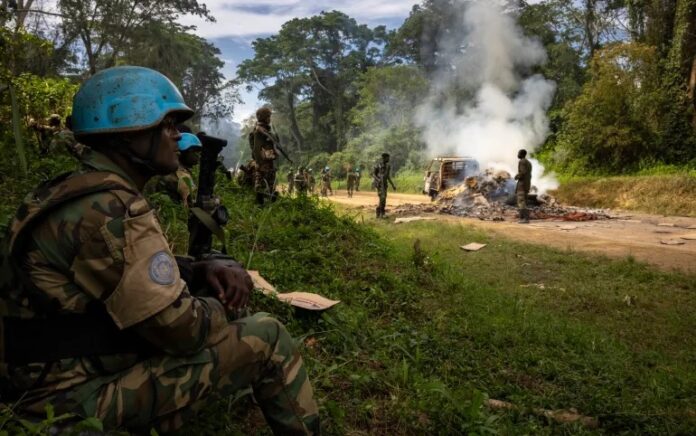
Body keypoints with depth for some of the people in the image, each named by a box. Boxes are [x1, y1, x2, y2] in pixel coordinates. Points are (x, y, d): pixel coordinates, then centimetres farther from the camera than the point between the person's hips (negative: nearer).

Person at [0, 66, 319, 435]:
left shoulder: (86, 192, 9)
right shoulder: (109, 209, -24)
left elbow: (148, 268, 16)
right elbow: (184, 328, -26)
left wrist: (204, 270, -2)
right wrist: (218, 303, -4)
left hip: (70, 375, 10)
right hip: (84, 396, -10)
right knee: (265, 336, -9)